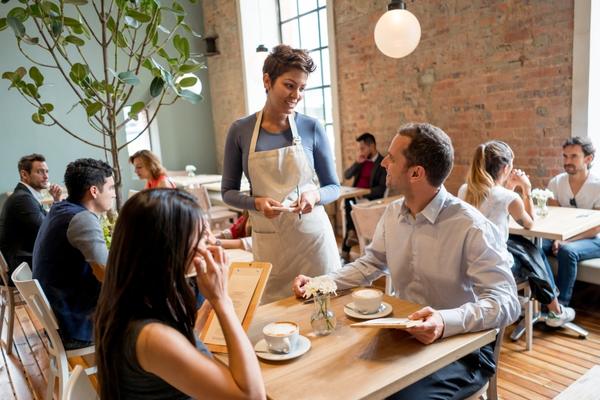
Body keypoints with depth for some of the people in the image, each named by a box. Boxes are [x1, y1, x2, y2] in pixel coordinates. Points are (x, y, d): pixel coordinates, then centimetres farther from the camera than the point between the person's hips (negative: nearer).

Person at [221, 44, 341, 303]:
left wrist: (315, 196, -17)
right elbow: (228, 192, 4)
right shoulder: (240, 131, -2)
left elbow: (333, 187, 4)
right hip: (268, 239, 0)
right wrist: (256, 202, -14)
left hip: (312, 233, 0)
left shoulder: (312, 128, -3)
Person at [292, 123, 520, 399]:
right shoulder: (393, 213, 1)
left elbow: (505, 301, -25)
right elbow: (370, 263, 12)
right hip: (404, 335, 6)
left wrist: (446, 322, -43)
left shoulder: (471, 227, -22)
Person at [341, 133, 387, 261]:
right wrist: (357, 162, -3)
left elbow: (381, 188, -13)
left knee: (349, 205, -26)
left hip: (370, 199, -6)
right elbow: (346, 176, 10)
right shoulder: (361, 161, 14)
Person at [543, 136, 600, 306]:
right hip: (562, 236, 4)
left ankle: (560, 304, -24)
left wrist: (567, 241, -25)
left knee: (567, 251, -36)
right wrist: (556, 239, -20)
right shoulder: (556, 182, 0)